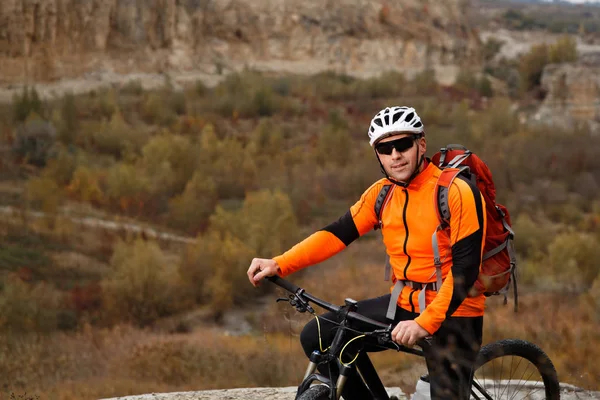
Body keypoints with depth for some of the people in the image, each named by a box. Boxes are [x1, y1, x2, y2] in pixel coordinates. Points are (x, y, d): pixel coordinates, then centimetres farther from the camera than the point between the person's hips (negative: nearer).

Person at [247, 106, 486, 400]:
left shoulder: (458, 192, -18)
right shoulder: (381, 193, 1)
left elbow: (465, 269, -22)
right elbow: (338, 233, -2)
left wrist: (424, 323, -28)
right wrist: (278, 265, -14)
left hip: (453, 311, -6)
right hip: (403, 304, 6)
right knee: (317, 337, -4)